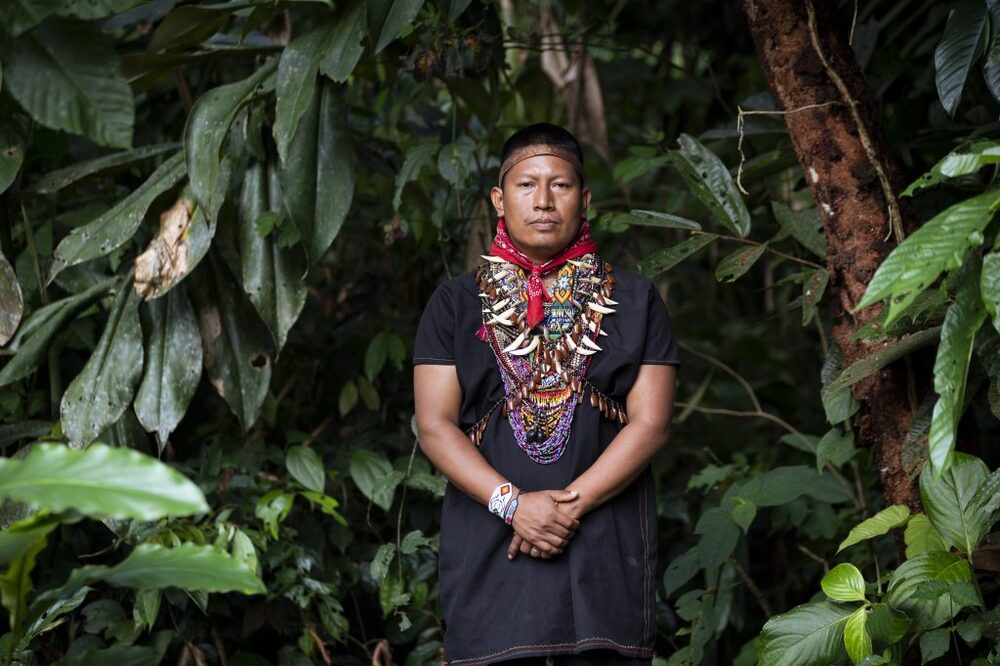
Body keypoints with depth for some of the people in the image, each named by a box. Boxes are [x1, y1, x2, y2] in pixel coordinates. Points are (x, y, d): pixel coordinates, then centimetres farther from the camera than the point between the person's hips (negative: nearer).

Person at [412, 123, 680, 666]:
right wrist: (512, 503, -12)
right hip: (489, 553, 0)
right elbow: (435, 426, 3)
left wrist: (572, 504, -11)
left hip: (604, 552, 0)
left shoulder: (634, 302, 11)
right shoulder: (456, 305, 11)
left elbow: (650, 422, 2)